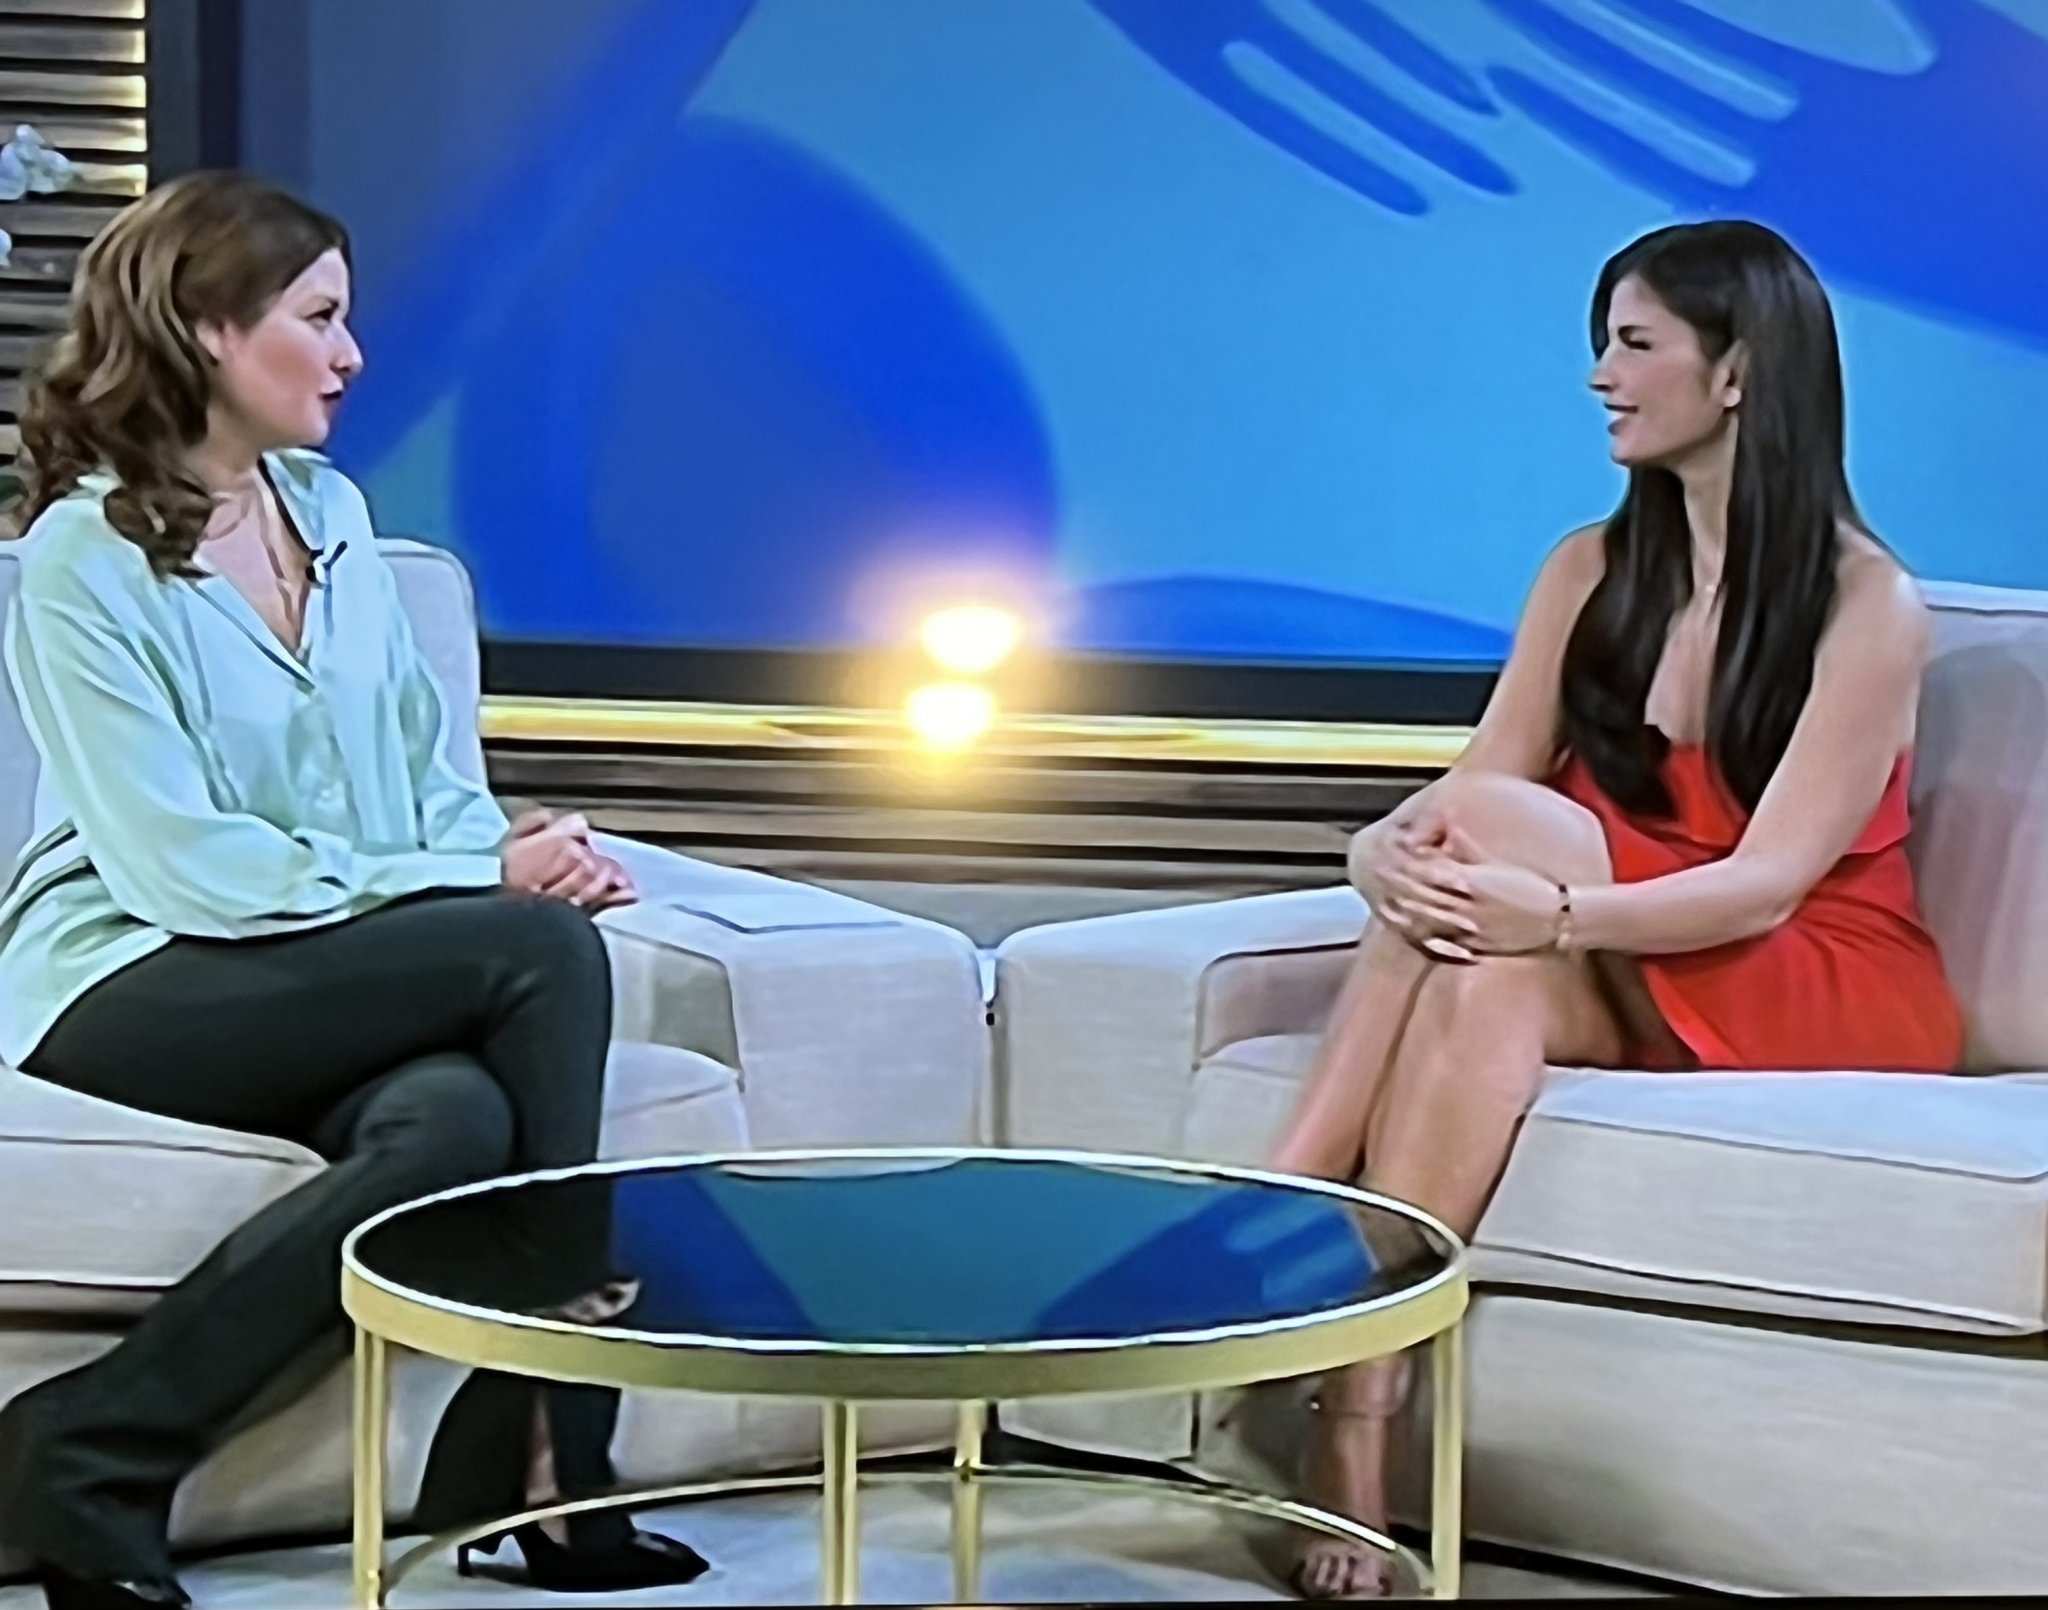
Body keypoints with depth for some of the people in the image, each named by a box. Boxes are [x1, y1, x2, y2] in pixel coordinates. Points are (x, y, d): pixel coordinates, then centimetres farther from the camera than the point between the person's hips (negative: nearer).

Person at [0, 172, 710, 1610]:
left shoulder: (332, 512, 12)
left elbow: (432, 774, 14)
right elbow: (184, 864, -16)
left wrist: (517, 851, -10)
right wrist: (480, 885, -20)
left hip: (345, 986, 6)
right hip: (132, 990, -6)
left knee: (455, 1118, -31)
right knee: (543, 951, -26)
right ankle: (552, 1459, -19)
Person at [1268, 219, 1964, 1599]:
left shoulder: (1867, 604, -12)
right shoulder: (1594, 572, 6)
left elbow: (1771, 881, -20)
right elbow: (1466, 784, -3)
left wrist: (1557, 914, -37)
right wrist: (1386, 851, -27)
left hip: (1823, 993, -5)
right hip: (1630, 984, 5)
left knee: (1500, 822, -30)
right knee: (1483, 985, -32)